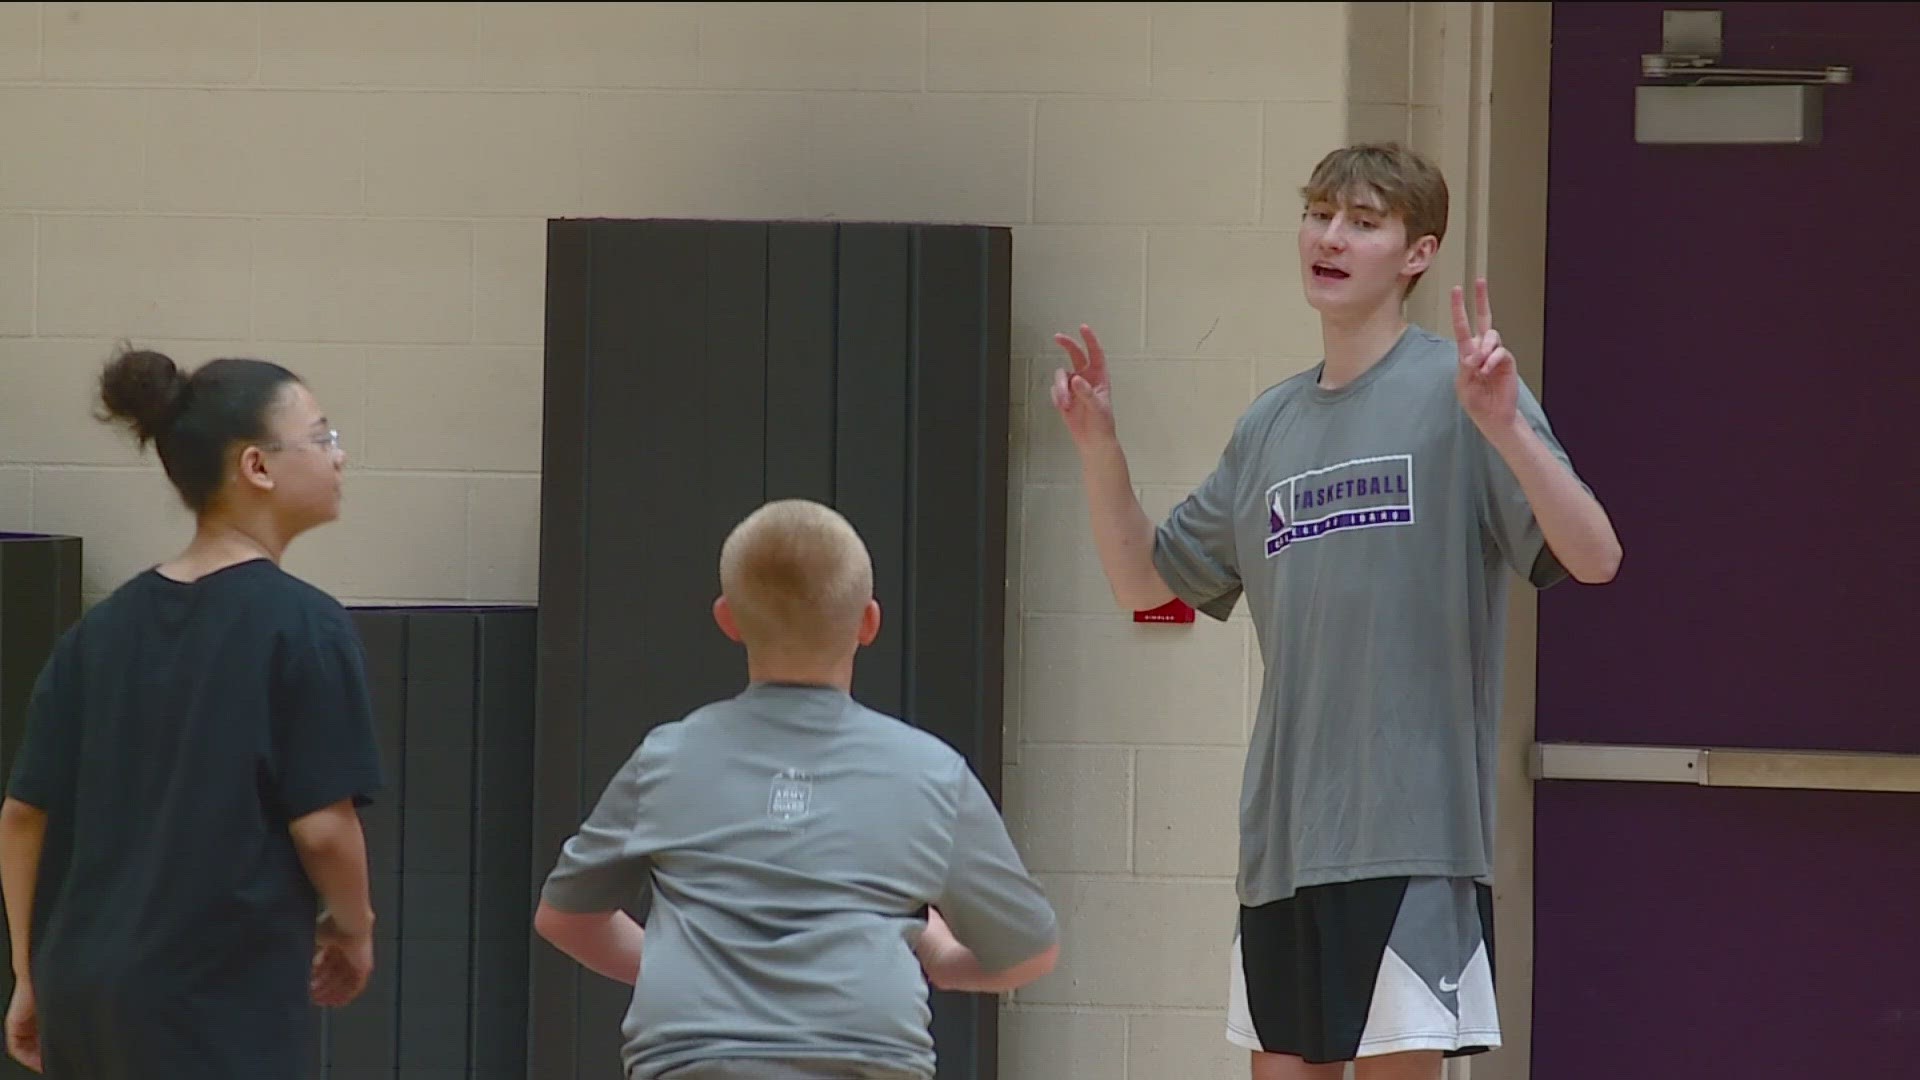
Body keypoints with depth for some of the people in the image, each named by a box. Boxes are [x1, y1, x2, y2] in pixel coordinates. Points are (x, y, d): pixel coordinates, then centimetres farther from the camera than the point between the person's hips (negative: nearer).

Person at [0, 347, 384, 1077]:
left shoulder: (104, 629, 9)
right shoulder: (301, 625, -9)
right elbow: (322, 824, -12)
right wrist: (353, 929, 7)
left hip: (87, 990, 7)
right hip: (228, 999, -7)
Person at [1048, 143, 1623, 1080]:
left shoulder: (1454, 393, -5)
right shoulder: (1269, 426, 15)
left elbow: (1592, 558, -14)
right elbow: (1145, 582, 21)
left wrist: (1506, 429, -29)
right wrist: (1097, 447, 6)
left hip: (1411, 837, -6)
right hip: (1279, 842, 6)